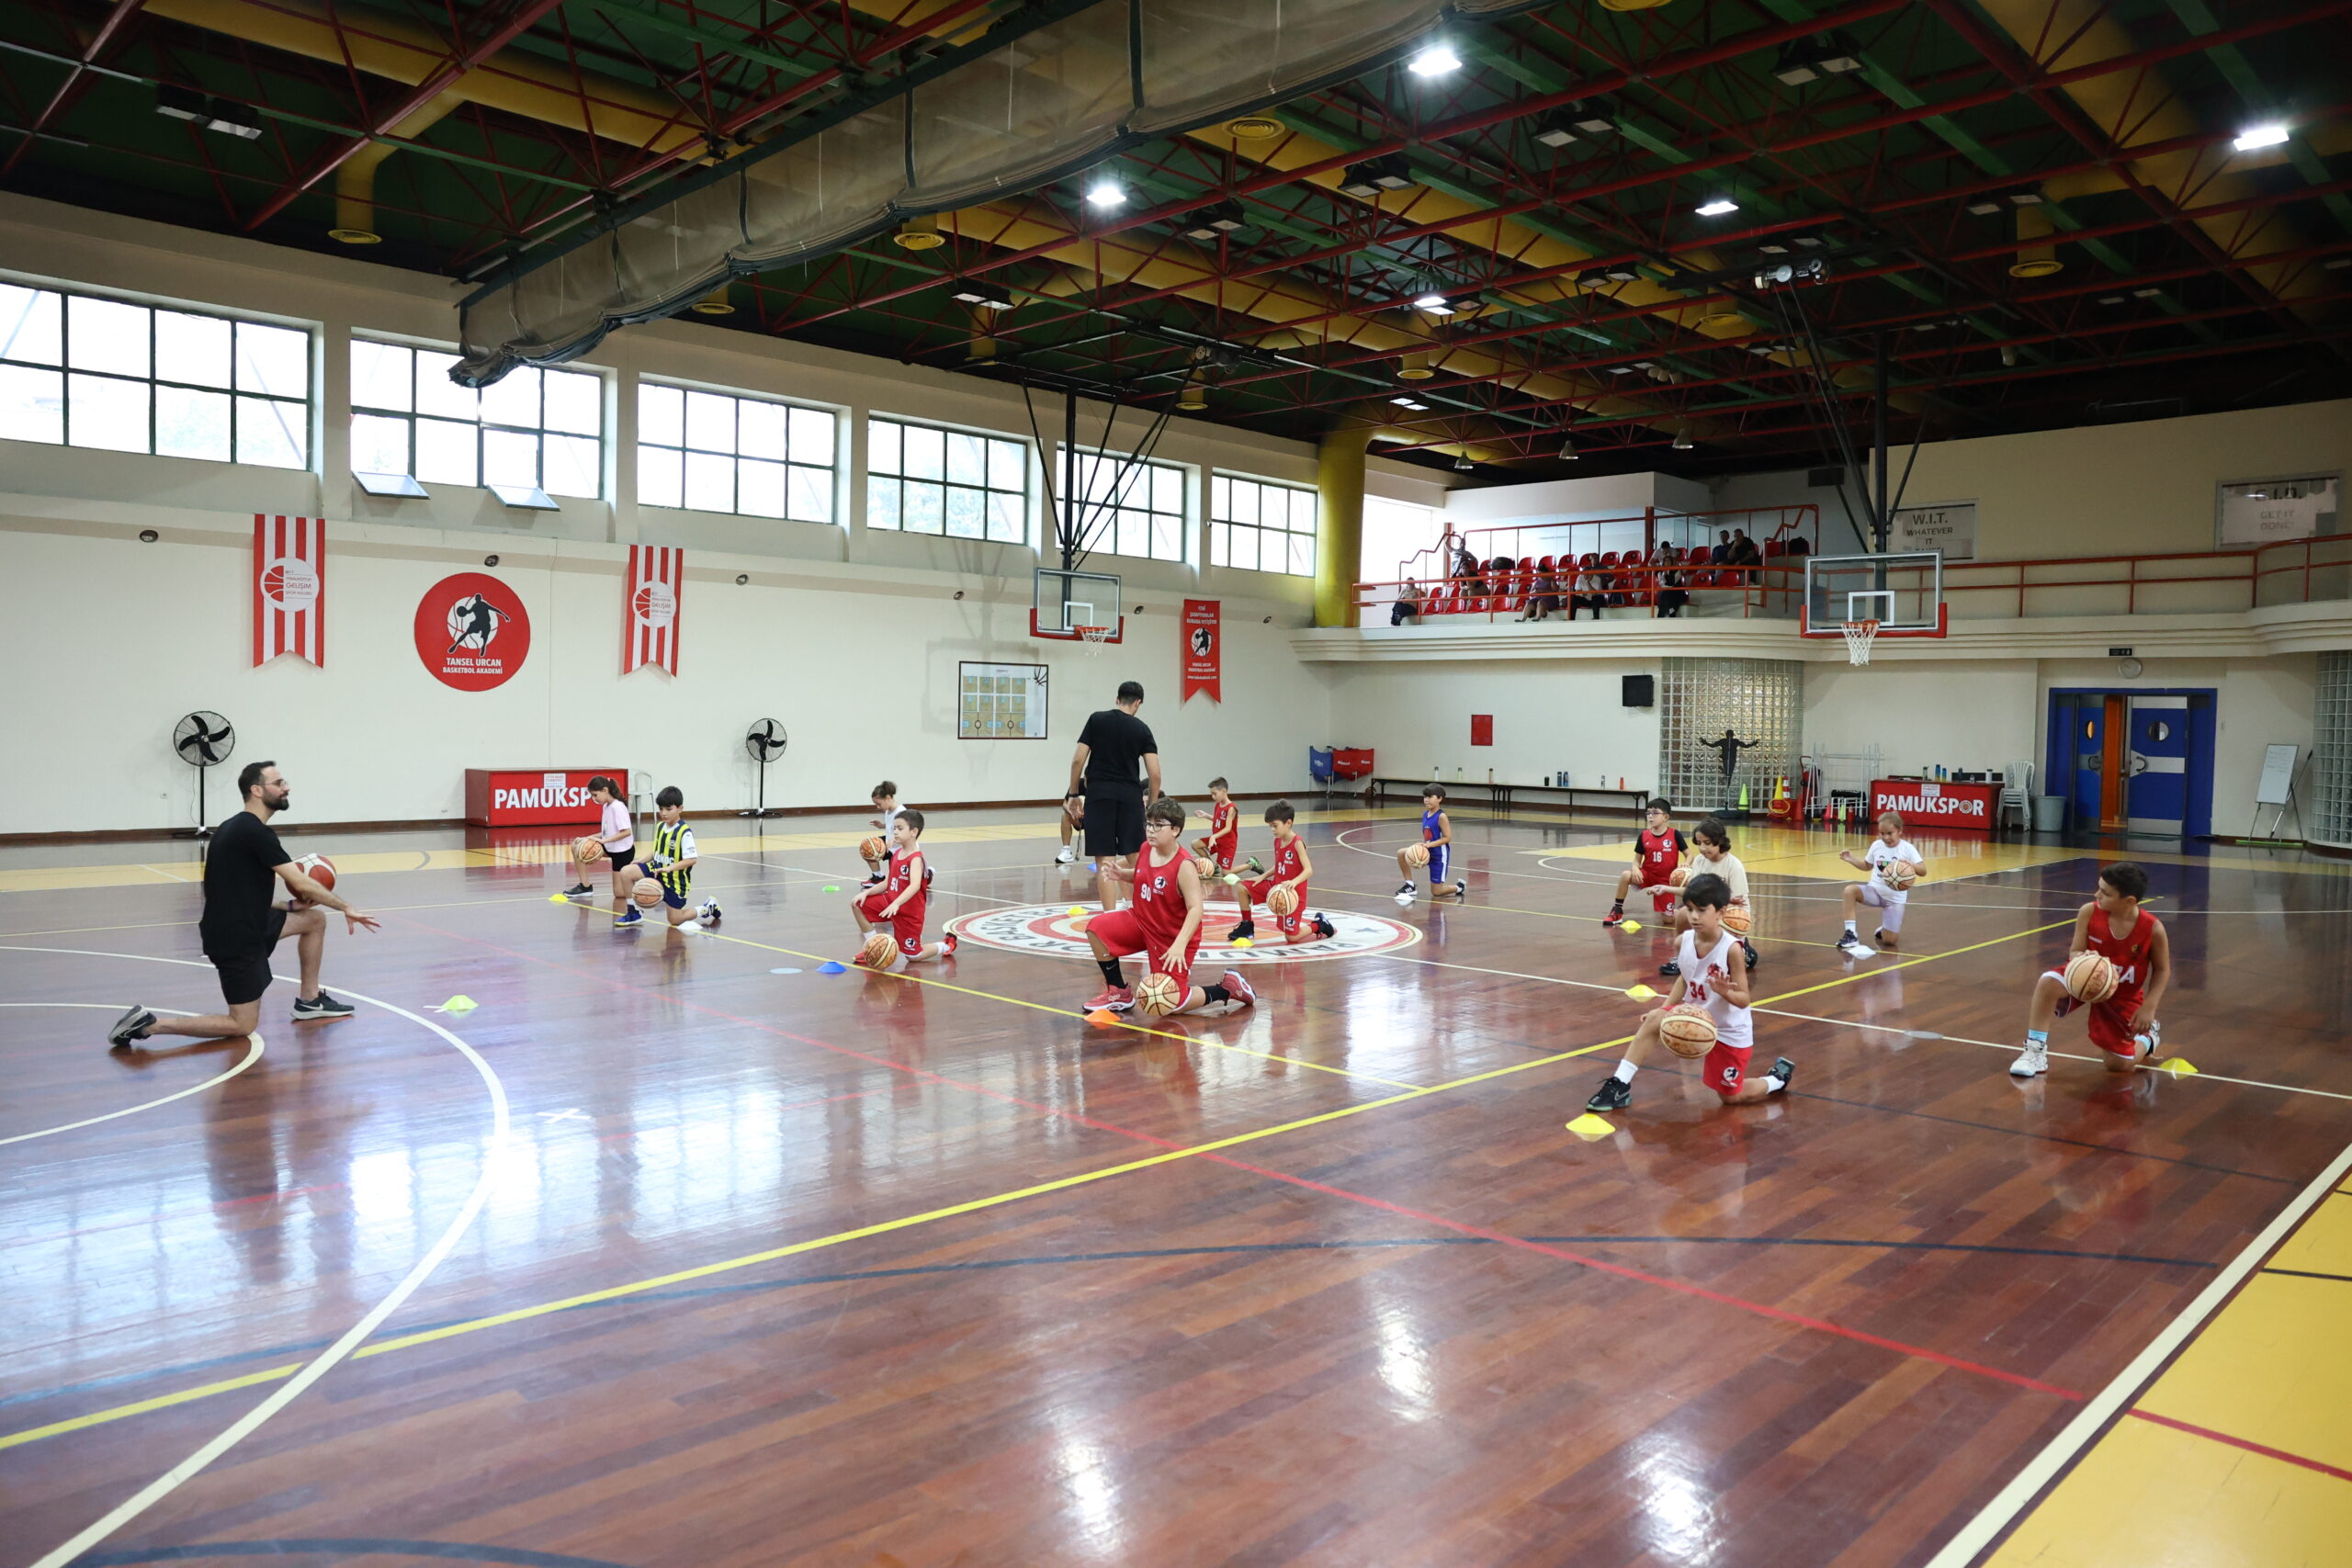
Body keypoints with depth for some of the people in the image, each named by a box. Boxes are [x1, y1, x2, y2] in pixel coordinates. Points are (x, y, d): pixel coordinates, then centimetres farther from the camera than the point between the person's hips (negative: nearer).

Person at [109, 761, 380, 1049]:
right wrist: (346, 908, -8)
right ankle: (149, 1023, -4)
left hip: (244, 925, 9)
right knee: (243, 1026, -1)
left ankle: (309, 1001, 20)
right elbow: (301, 884, -19)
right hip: (235, 938, -9)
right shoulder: (256, 831, -17)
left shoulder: (237, 827, 12)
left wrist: (290, 905, 8)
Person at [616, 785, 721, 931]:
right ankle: (634, 914, -3)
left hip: (675, 879, -6)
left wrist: (669, 868, -34)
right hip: (657, 870, 6)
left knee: (674, 920, 2)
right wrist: (642, 860, -2)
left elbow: (691, 859, -25)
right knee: (626, 872, -18)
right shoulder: (660, 827, 1)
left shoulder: (684, 832, -21)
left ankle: (709, 909, 26)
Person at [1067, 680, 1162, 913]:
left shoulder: (1097, 719, 2)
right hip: (1130, 795, 1)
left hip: (1099, 793, -1)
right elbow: (1155, 774, -2)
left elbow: (1078, 760, -3)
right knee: (1135, 857, 12)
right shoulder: (1142, 729, 4)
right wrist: (1152, 805, 10)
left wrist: (1073, 793, 6)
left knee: (1105, 861, -1)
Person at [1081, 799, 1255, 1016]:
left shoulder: (1184, 866, -25)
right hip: (1142, 922, 7)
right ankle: (1119, 992, 4)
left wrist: (1180, 944, -40)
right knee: (1096, 928, -14)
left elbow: (1195, 908, -29)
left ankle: (1227, 988, 18)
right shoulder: (1145, 849, -4)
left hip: (1172, 938, -7)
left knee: (1171, 1005, -7)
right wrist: (1122, 874, -3)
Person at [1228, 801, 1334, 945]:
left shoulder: (1297, 843, -19)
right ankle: (1247, 927, 10)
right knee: (1243, 888, -2)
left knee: (1291, 937, -7)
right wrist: (1263, 876, 1)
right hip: (1275, 887, 7)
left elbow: (1309, 870, -26)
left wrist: (1294, 882, -43)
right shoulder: (1277, 841, 3)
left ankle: (1319, 924, 19)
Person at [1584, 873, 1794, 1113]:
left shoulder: (1731, 949, -28)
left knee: (1731, 1097, 9)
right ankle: (1619, 1086, -12)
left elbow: (1743, 1000, -22)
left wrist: (1725, 991, -43)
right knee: (1654, 1020, -21)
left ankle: (1779, 1077, 37)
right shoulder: (1683, 942, -13)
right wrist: (1665, 1008, -4)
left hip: (1730, 1032, -4)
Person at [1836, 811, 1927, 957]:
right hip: (1875, 890, 3)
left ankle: (1884, 930, 28)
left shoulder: (1907, 849, -11)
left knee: (1889, 941, -12)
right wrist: (1852, 859, 0)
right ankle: (1850, 934, -26)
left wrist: (1910, 865, -38)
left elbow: (1923, 871, -17)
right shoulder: (1876, 845, 1)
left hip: (1895, 898, -3)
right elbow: (1867, 866, 18)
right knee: (1849, 890, -32)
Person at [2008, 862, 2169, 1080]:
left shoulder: (2153, 929, -24)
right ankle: (2036, 1051, -24)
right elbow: (2075, 951, -12)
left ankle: (2148, 1037, 37)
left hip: (2123, 997, -1)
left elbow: (2162, 970, -8)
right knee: (2048, 982, -36)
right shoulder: (2089, 912, -22)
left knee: (2121, 1064, 1)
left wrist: (2149, 1007, -16)